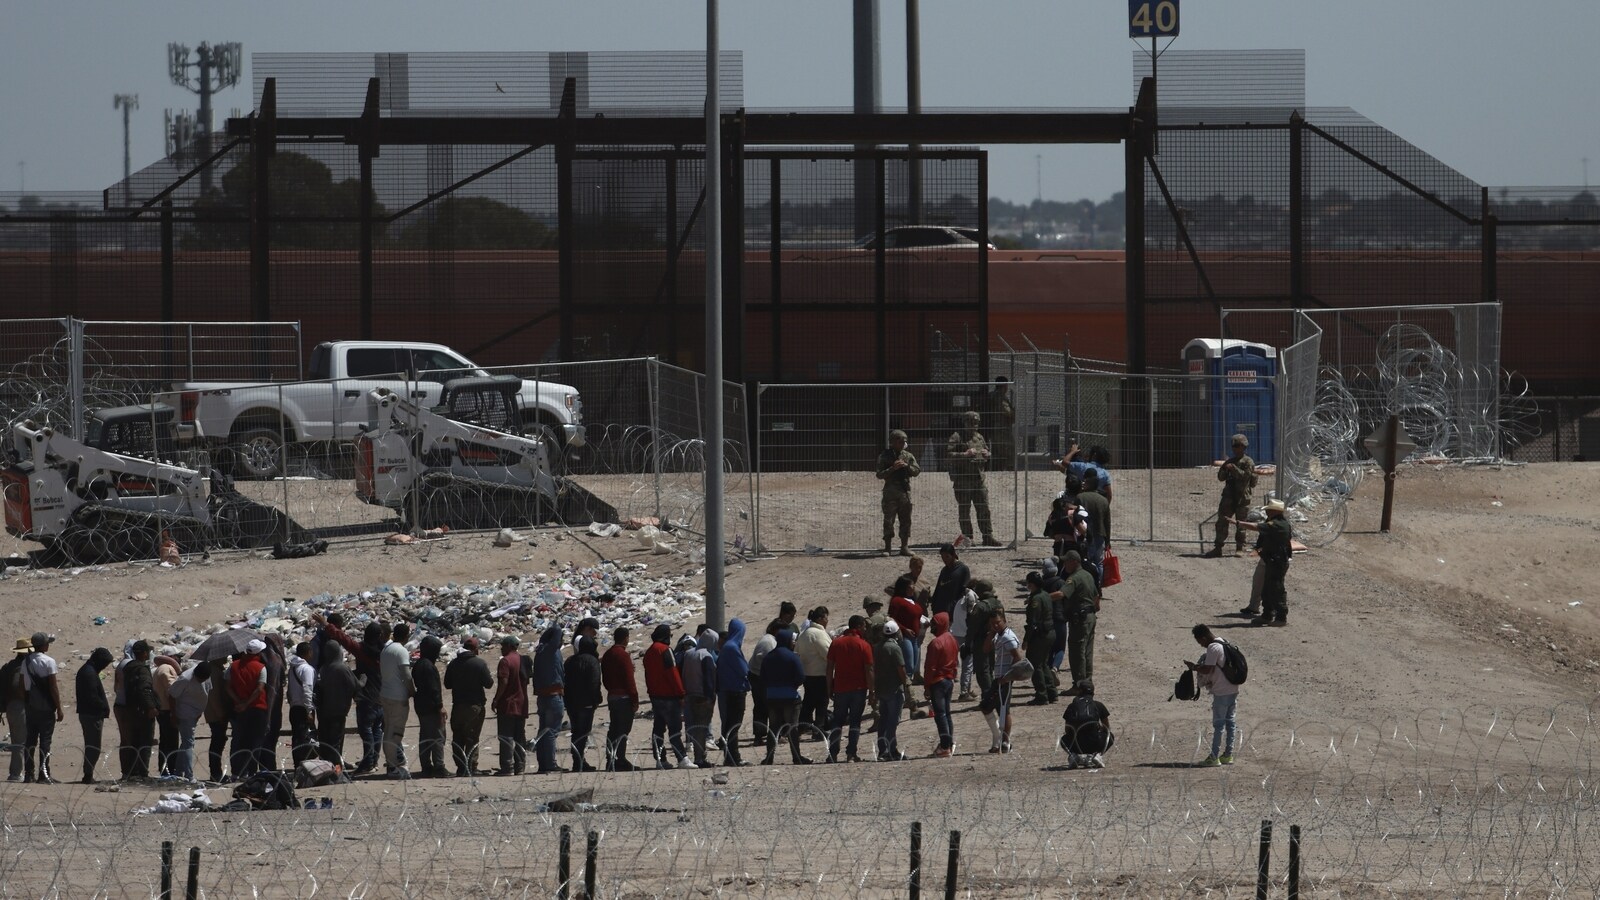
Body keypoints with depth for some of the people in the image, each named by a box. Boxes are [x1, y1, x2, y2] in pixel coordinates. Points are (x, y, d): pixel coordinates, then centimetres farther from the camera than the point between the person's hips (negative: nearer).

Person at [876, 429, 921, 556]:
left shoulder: (908, 456, 11)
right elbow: (880, 475, -5)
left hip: (905, 492, 3)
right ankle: (887, 547, 1)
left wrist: (906, 466, -13)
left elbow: (917, 471, 4)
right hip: (890, 492, -3)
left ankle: (904, 547, 10)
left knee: (906, 520, 4)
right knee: (889, 520, -4)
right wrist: (892, 468, -18)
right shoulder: (885, 456, 1)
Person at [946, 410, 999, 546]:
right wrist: (965, 455, -21)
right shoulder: (957, 437, -3)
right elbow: (948, 455, -14)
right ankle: (967, 537, 7)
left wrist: (986, 454, 6)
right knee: (964, 509, 1)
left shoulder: (979, 438, 18)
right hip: (962, 479, -6)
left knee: (984, 508, 4)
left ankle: (988, 536, 7)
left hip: (978, 478, 6)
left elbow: (987, 455, 30)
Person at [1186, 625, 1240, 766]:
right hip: (1233, 690, 9)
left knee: (1218, 724, -4)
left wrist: (1193, 667, -6)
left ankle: (1214, 757, -2)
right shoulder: (1225, 644, 12)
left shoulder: (1213, 648, -16)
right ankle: (1228, 755, 15)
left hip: (1221, 692, -9)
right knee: (1230, 723, 11)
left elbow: (1208, 669, -21)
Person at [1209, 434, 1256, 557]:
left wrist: (1233, 468, -22)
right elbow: (1221, 477, 12)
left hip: (1242, 498, -5)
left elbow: (1245, 475, -18)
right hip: (1228, 497, 5)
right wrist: (1223, 469, -8)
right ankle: (1217, 548, 6)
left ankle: (1240, 548, 8)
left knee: (1240, 524, -1)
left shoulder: (1248, 462, -3)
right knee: (1222, 523, 2)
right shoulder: (1230, 461, 14)